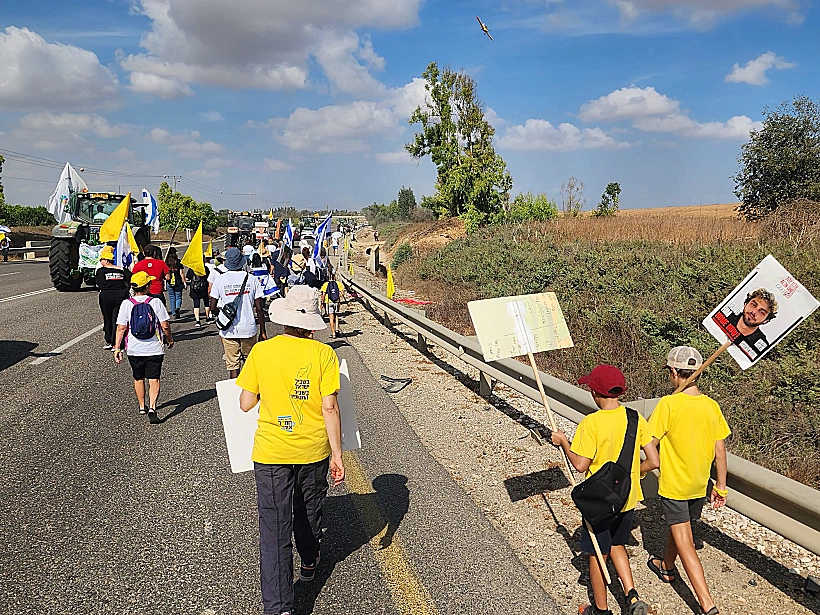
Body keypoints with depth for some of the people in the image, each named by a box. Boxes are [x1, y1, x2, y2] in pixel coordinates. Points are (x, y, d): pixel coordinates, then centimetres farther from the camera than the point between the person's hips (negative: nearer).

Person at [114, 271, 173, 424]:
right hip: (154, 349, -2)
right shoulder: (156, 302, -7)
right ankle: (152, 408, -16)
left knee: (138, 378, 20)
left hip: (134, 350, 2)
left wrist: (117, 349, -1)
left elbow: (121, 328, -6)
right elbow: (165, 326, -7)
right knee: (154, 379, 1)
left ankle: (142, 407, 33)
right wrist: (170, 339, 10)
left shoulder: (127, 304, -4)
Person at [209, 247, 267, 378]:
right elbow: (259, 308, -5)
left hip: (228, 330, 0)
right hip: (248, 328, 0)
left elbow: (213, 308, -4)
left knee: (233, 365, 7)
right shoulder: (252, 279, -4)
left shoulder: (219, 280, -4)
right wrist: (263, 332, 3)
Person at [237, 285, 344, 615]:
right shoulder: (324, 353, -11)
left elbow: (246, 404, -4)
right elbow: (329, 407, -12)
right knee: (309, 510, 26)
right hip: (314, 451, 2)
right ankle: (309, 562, 51)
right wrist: (337, 454, -6)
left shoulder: (261, 351, -8)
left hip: (271, 452, -1)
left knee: (274, 529, 6)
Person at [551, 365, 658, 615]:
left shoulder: (591, 423, -23)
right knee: (617, 545, 29)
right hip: (628, 498, 5)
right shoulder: (636, 418, -8)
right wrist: (629, 471, 11)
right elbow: (653, 461, -6)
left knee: (597, 555, 15)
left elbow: (581, 465, -20)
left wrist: (563, 442, -5)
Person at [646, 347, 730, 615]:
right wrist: (720, 487, 11)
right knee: (680, 527, 27)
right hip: (699, 485, 6)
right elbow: (720, 451, 2)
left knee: (684, 542, 0)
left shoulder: (667, 404, -21)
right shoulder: (712, 406, -5)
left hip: (673, 485, -6)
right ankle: (667, 567, 49)